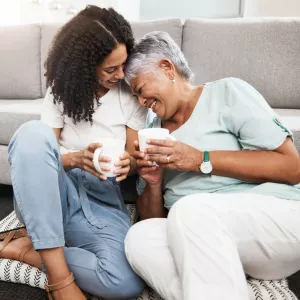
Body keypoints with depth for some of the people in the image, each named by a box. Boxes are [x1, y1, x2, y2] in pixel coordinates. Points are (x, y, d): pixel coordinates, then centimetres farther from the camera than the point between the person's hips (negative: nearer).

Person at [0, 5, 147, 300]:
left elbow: (133, 159, 4)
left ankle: (27, 249, -8)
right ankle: (59, 274, -28)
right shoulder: (61, 90, 1)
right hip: (45, 197, 1)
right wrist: (77, 159, -24)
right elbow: (39, 149, -2)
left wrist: (125, 165, -21)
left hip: (102, 203, 0)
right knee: (33, 132, -33)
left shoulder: (130, 95, 1)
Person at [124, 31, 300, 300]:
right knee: (140, 237, -22)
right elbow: (153, 218, 13)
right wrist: (153, 183, -8)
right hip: (208, 241, 5)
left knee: (190, 211, -31)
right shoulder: (153, 133, 14)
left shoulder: (227, 92, 0)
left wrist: (201, 160, -14)